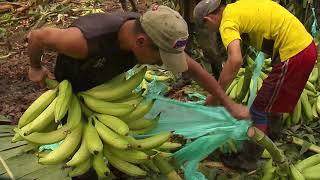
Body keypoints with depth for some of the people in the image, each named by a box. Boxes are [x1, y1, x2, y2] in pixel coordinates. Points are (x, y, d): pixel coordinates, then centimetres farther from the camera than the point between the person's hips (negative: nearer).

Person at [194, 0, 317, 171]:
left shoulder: (228, 22, -15)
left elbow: (235, 60, -31)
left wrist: (215, 95, -24)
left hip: (293, 55, -9)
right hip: (306, 45, 10)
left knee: (259, 110, 1)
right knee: (275, 100, 27)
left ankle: (247, 160, 13)